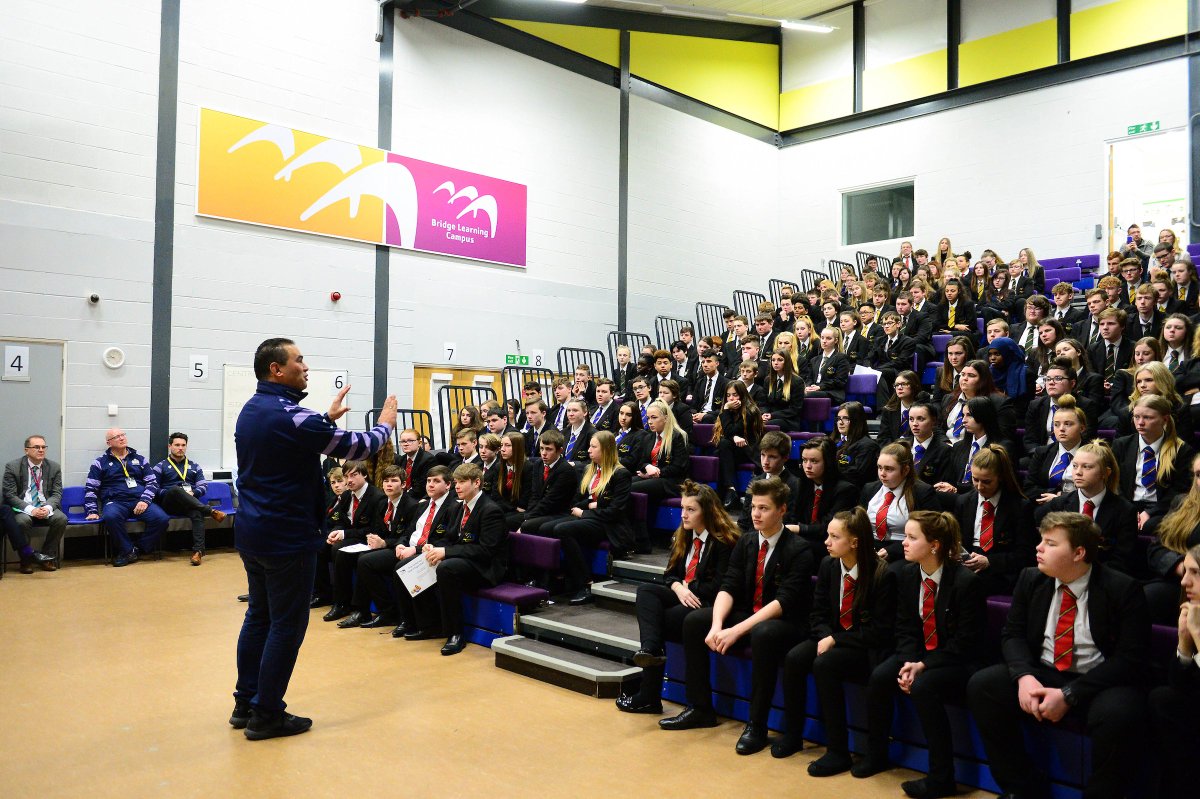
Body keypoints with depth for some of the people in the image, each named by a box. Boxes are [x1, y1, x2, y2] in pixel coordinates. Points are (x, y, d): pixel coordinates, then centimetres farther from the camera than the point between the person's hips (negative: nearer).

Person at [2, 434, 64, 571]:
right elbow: (10, 495, -7)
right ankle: (26, 559, -14)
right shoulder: (12, 467, -2)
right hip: (22, 508, -2)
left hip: (46, 507, 2)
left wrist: (48, 508, -20)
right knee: (22, 521, -35)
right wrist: (30, 509, -22)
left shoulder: (54, 467, 5)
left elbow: (56, 493, 4)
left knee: (61, 518, -27)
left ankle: (47, 557, -10)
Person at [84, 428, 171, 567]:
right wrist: (92, 511, -3)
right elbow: (90, 489, 10)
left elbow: (152, 483, 14)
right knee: (111, 517, -39)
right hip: (115, 502, -2)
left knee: (162, 519, -26)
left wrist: (145, 500, -4)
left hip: (140, 501, 2)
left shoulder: (139, 459, 20)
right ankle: (128, 550, -18)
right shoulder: (100, 463, 14)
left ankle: (139, 549, -7)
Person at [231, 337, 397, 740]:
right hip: (287, 537, -10)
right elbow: (354, 446, -14)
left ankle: (245, 703, 26)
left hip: (251, 532, 10)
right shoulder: (290, 415, -20)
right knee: (287, 625, 1)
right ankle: (267, 715, 9)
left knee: (259, 616, 18)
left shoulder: (251, 409, 9)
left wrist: (327, 418, 25)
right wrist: (385, 425, 3)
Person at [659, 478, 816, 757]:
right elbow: (728, 587, -2)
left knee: (763, 634, -38)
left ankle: (756, 725, -24)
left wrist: (737, 630, -31)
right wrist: (717, 624, -22)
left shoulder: (799, 550, -15)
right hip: (748, 615, 7)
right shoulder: (745, 543, 4)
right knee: (694, 621, -10)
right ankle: (700, 709, 1)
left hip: (786, 623, -7)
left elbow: (784, 602, -24)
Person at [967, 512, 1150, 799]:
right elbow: (1013, 634, 5)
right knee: (980, 685, -18)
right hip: (1041, 673, 4)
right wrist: (1024, 676, -17)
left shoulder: (1122, 589, -11)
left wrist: (1069, 695, -22)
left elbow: (1130, 658, -15)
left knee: (1118, 715, -36)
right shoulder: (1030, 579, 2)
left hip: (1099, 682, -4)